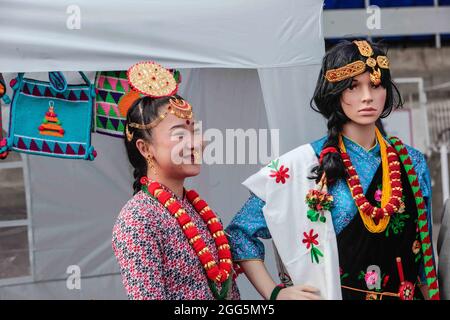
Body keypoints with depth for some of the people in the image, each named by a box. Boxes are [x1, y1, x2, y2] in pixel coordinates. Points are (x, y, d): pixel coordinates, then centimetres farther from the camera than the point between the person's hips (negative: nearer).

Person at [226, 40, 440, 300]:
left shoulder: (412, 163, 0)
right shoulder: (303, 166, -12)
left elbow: (424, 254, 7)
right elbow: (240, 234, -8)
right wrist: (275, 293, -16)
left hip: (406, 294, 4)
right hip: (332, 293, -4)